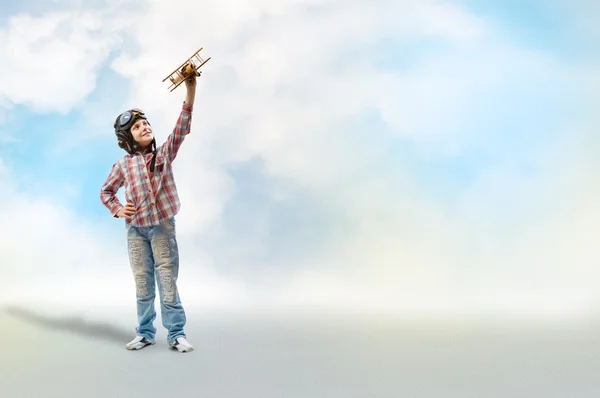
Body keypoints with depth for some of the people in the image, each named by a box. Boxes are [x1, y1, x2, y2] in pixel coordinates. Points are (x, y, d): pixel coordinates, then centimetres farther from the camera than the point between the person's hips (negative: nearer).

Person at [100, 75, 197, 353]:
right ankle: (145, 333, 18)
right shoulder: (123, 165, 5)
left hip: (163, 226, -1)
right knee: (142, 283, 8)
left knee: (168, 281, -1)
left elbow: (182, 128, -10)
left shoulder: (164, 153, 3)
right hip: (135, 229, 2)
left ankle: (176, 334, 5)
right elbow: (106, 191, 19)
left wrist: (190, 91, -22)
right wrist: (117, 209, -2)